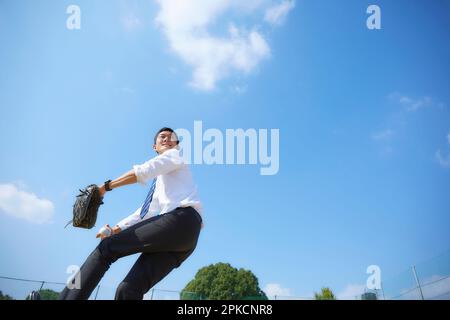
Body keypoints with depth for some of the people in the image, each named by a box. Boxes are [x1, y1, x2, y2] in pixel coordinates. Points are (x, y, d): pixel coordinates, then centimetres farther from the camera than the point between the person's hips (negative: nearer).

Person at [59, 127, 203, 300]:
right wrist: (116, 229, 19)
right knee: (129, 290, -7)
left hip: (181, 220, -7)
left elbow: (142, 171, -3)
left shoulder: (176, 156, 15)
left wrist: (107, 186, -2)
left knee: (107, 247, -11)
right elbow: (146, 211, 30)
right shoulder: (160, 183, 38)